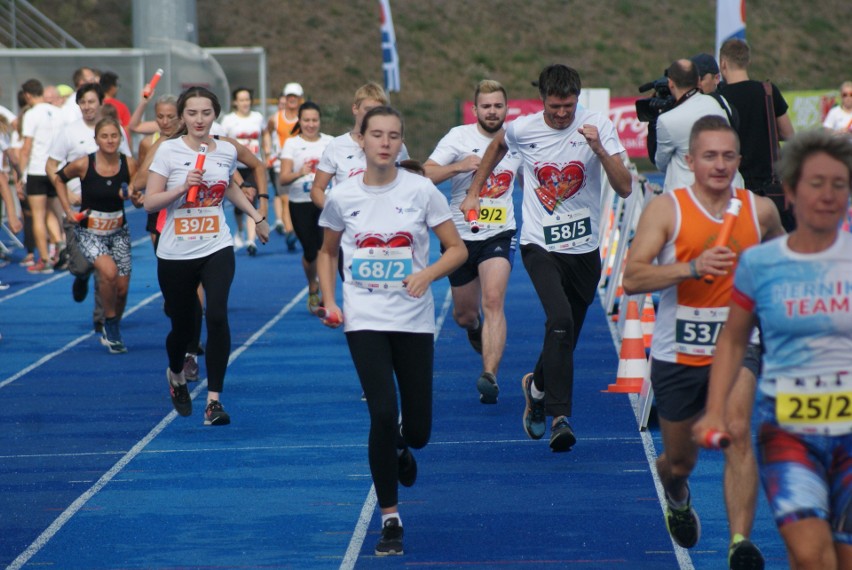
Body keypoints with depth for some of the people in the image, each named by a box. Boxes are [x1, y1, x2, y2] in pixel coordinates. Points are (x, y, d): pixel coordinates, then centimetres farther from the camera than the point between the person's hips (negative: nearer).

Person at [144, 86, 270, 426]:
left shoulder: (227, 151, 4)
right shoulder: (169, 150, -7)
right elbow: (150, 202, -10)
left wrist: (256, 216, 27)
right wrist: (183, 186, -23)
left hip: (217, 249, 1)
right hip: (175, 254, -1)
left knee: (217, 316, -19)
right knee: (182, 325, 9)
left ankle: (214, 400, -15)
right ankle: (176, 375, 44)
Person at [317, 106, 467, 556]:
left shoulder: (420, 191, -5)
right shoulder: (342, 197, -1)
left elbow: (457, 249, -1)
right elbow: (328, 253, 15)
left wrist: (428, 273, -20)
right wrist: (329, 300, 1)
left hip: (414, 320, 1)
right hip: (364, 320, 0)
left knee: (417, 430, 3)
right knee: (383, 414, -15)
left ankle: (401, 447, 43)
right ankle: (390, 518, -2)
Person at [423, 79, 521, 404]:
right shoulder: (459, 137, -4)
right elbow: (424, 175, -13)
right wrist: (458, 166, -27)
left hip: (499, 234, 0)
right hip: (461, 235, 0)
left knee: (493, 300, -23)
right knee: (464, 315, 13)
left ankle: (490, 376, -28)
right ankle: (476, 328, 52)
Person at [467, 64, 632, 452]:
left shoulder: (598, 126, -7)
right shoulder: (521, 130, -3)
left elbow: (624, 188, -14)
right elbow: (497, 146, 24)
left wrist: (598, 148, -27)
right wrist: (474, 191, 26)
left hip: (584, 249, 2)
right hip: (540, 246, -2)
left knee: (566, 336, 11)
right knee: (560, 320, -25)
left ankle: (537, 385, 44)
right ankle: (559, 416, -23)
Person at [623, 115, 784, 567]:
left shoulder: (760, 210, 1)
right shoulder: (666, 209, -9)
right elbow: (631, 278, -21)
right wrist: (692, 267, -33)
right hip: (677, 353, -1)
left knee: (738, 433, -25)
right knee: (680, 460, 15)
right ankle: (678, 499, 51)